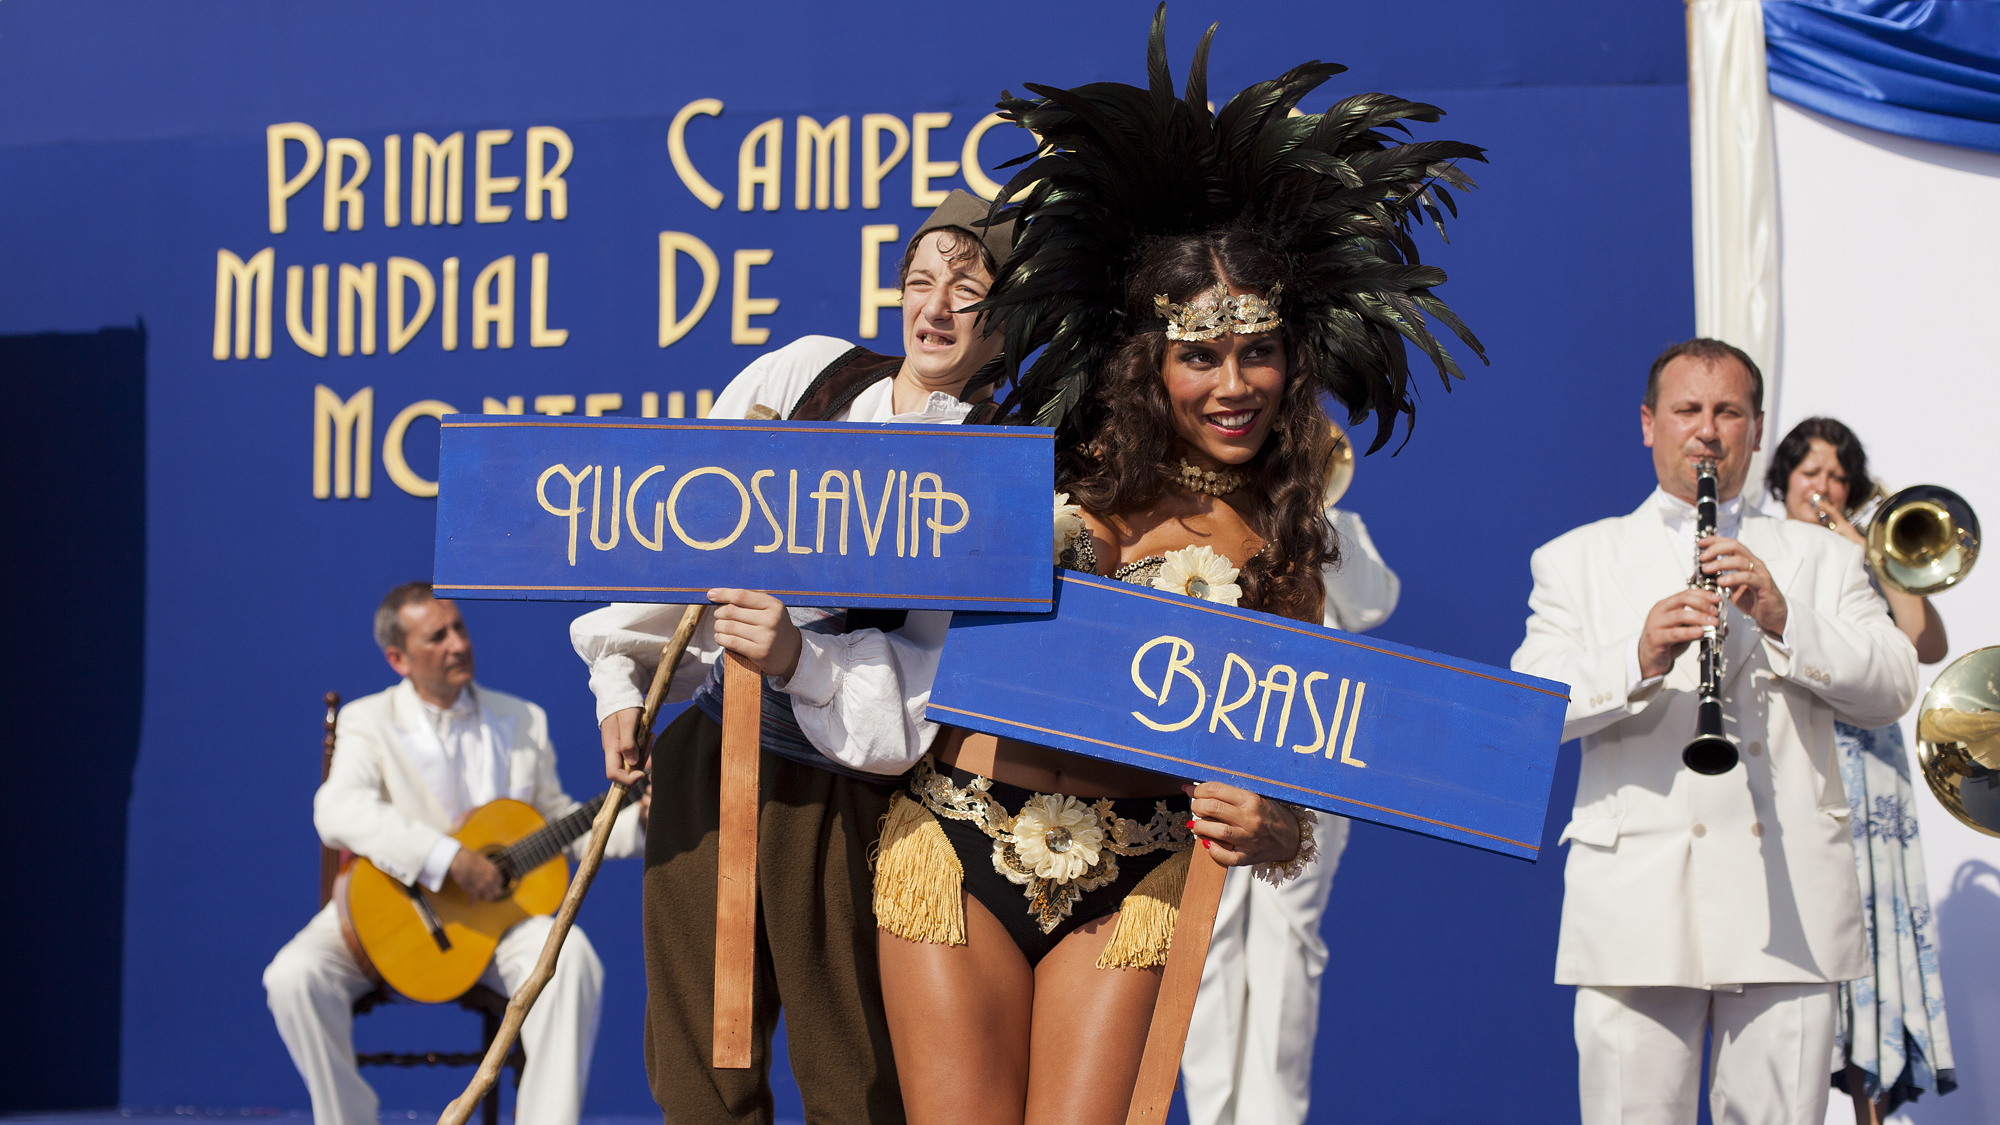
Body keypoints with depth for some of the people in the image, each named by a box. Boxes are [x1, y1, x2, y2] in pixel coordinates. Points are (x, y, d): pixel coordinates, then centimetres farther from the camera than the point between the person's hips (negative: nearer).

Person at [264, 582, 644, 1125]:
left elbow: (556, 819, 15)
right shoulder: (368, 721, 1)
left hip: (495, 914, 1)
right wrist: (449, 858, -30)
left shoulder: (522, 720, 12)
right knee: (294, 975, -27)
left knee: (571, 958, -30)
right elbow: (338, 811, -19)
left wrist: (638, 819, -5)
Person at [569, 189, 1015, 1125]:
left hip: (841, 798, -4)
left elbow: (951, 666, -12)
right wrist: (622, 677, 7)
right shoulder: (808, 374, 5)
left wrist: (802, 659, -24)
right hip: (706, 760, 4)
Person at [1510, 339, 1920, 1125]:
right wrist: (1637, 661, -20)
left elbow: (1893, 690, 3)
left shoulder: (1822, 561, 18)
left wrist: (1783, 620, -13)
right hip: (1637, 905, -1)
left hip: (1791, 899, 1)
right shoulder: (1578, 560, 14)